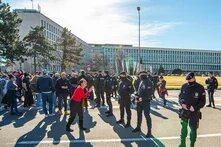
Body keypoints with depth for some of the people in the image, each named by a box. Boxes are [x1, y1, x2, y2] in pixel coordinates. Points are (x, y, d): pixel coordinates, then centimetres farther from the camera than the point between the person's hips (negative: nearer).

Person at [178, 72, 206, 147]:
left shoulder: (200, 88, -11)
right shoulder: (184, 86, -2)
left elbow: (202, 101, -8)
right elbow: (180, 96, 7)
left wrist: (195, 107, -21)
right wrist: (182, 103, -11)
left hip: (194, 112, -3)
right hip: (184, 111, 3)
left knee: (193, 129, 9)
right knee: (184, 127, 16)